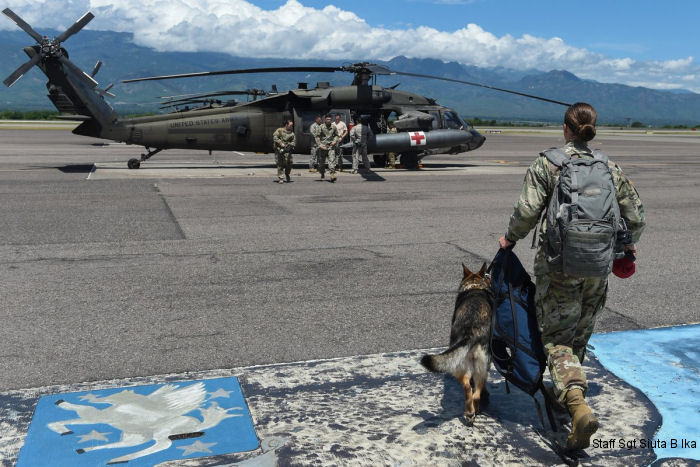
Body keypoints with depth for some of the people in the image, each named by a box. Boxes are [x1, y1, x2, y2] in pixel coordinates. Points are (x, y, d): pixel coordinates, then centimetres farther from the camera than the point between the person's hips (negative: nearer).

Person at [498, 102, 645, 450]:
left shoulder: (546, 163, -7)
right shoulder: (610, 168, 4)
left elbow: (528, 210, -15)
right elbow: (635, 216, 6)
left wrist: (510, 238, 4)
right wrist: (628, 245, 25)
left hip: (558, 261, -4)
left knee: (556, 335, 1)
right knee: (581, 331, 20)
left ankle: (578, 405, -16)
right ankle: (564, 389, 37)